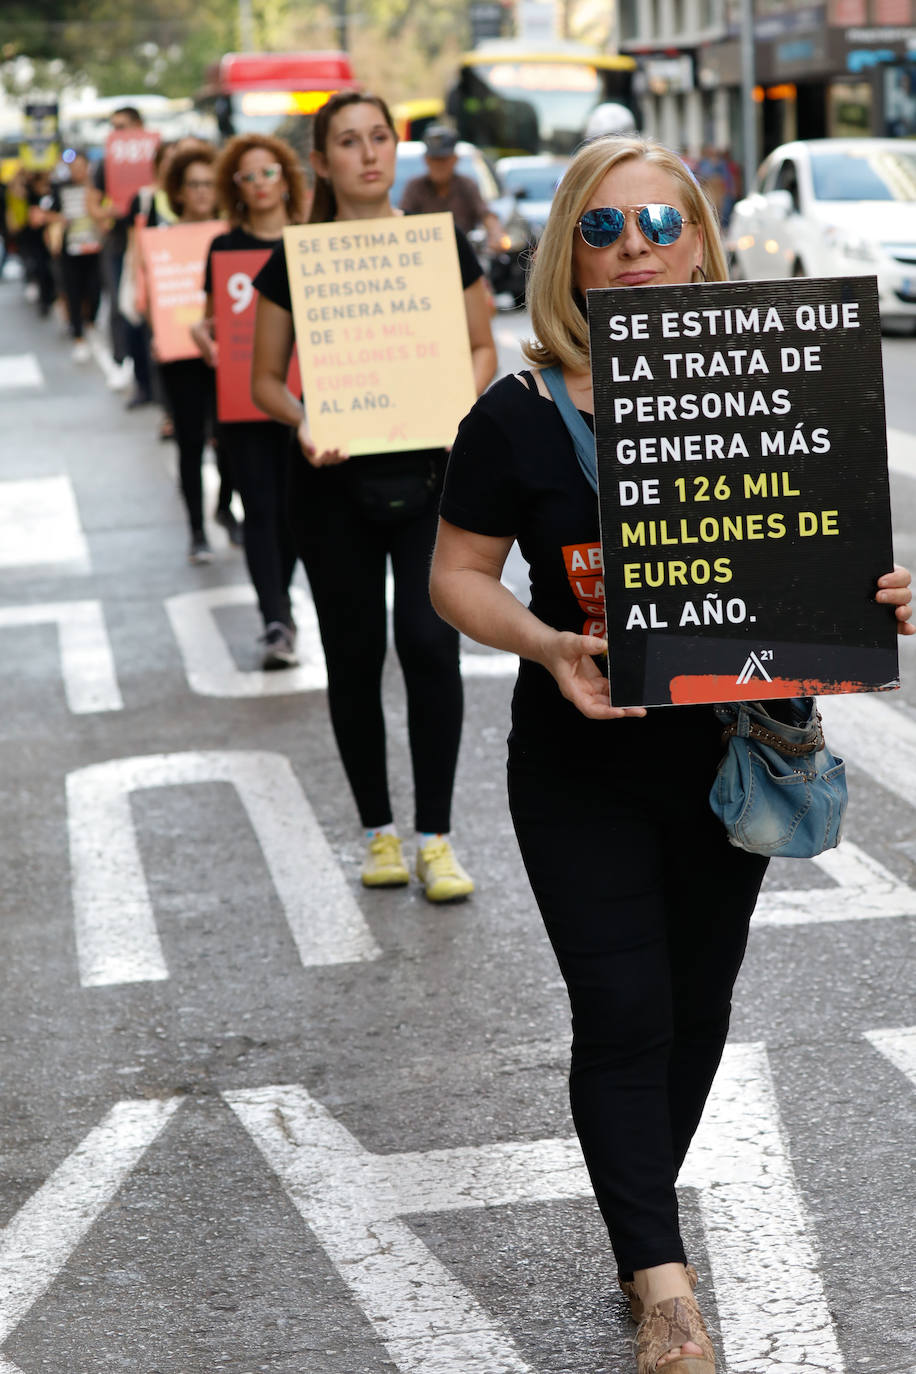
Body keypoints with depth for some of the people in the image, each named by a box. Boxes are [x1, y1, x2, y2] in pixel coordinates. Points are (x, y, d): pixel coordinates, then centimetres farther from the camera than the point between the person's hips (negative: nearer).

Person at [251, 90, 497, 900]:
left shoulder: (441, 246, 1)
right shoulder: (293, 263, 1)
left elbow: (483, 349, 9)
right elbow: (266, 378, 6)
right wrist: (302, 422, -15)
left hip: (428, 470, -1)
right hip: (334, 478, 1)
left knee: (429, 643, -10)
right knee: (354, 655, 5)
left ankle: (436, 839, -1)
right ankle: (378, 832, 19)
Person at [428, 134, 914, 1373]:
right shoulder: (523, 415, -9)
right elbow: (459, 573, -3)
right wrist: (548, 645, -22)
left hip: (733, 755, 3)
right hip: (584, 771, -3)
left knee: (698, 1003, 15)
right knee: (622, 1013, -5)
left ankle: (642, 1222, 36)